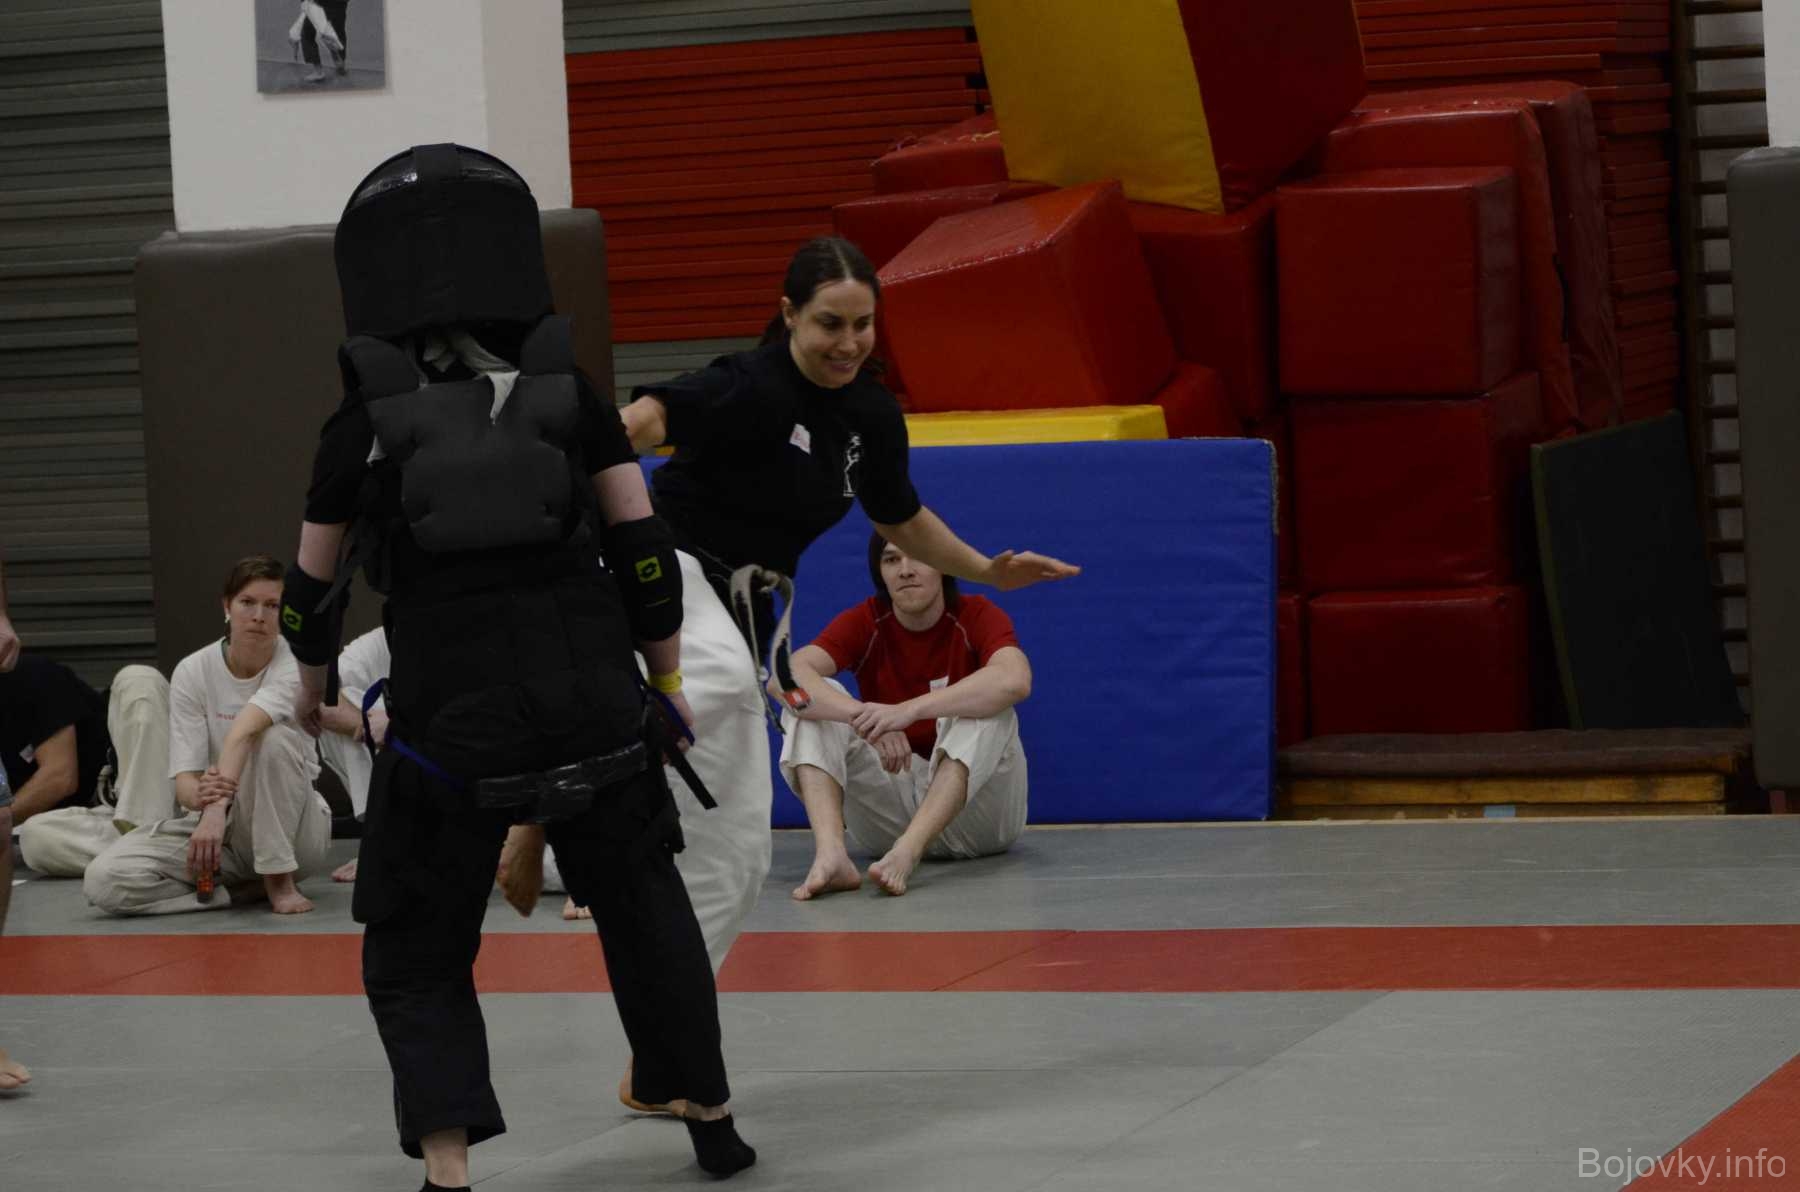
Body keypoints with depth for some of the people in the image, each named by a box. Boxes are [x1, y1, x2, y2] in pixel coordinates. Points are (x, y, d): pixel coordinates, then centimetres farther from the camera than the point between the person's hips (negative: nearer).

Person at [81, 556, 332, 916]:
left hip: (290, 830, -2)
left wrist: (218, 808, -51)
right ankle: (246, 889, -9)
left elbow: (243, 731, -35)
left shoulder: (295, 664, -15)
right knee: (104, 882, -22)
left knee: (273, 738, -33)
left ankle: (280, 882, -18)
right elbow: (183, 780, -15)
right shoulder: (193, 672, -8)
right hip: (213, 819, 2)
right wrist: (201, 796, -41)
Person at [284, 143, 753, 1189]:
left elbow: (313, 591, 10)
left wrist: (312, 688, 29)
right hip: (592, 711, 2)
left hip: (448, 727, -2)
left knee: (416, 954, 10)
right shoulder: (568, 395, 2)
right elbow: (642, 545, 1)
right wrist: (667, 680, 14)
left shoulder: (366, 423, 0)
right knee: (644, 906, 23)